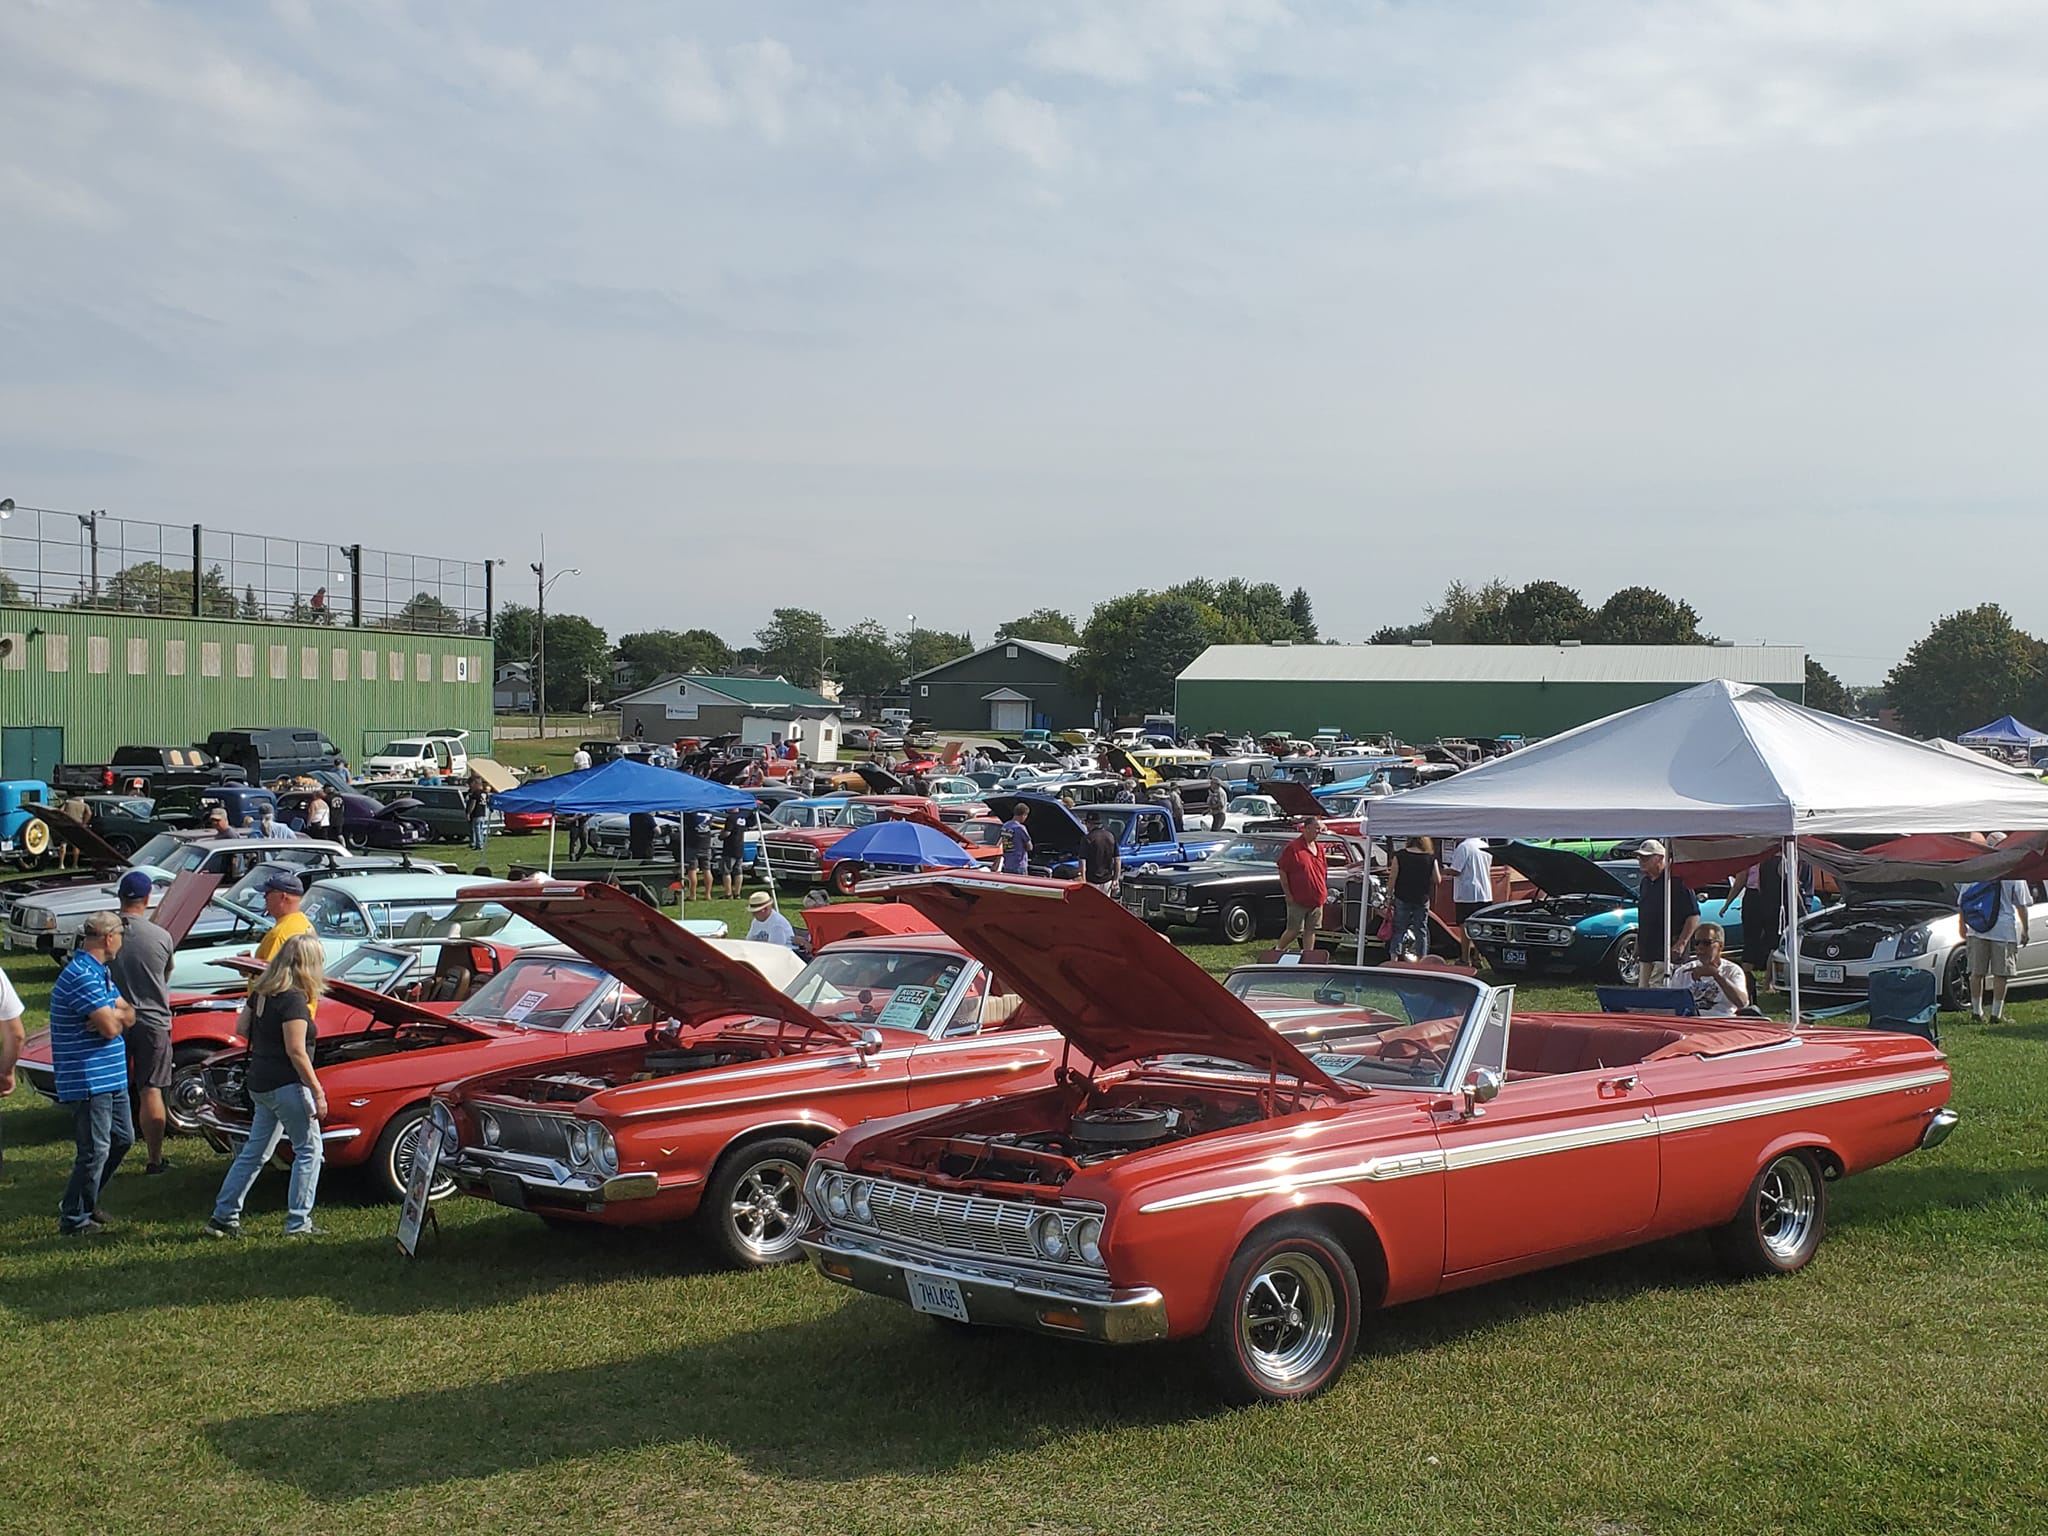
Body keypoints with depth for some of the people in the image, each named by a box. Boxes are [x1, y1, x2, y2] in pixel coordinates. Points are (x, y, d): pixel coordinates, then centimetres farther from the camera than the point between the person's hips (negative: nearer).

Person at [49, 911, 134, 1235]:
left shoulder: (99, 972, 14)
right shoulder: (82, 976, -20)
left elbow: (128, 1016, 11)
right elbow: (111, 1028, -24)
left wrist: (112, 1015, -11)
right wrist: (114, 1016, -1)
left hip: (111, 1077, 10)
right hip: (89, 1081, -10)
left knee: (122, 1140, 18)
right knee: (95, 1151, -4)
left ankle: (85, 1203, 30)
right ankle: (74, 1219, 8)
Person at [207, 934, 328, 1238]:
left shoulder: (261, 991, 6)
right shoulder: (294, 999, -19)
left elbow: (243, 1027, 16)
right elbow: (296, 1052, -21)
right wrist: (318, 1093, -17)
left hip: (259, 1084, 8)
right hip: (286, 1084, -8)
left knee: (255, 1151, 16)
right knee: (309, 1150, 3)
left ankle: (223, 1217, 18)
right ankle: (298, 1222, 4)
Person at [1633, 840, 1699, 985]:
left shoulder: (1676, 881, -10)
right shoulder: (1645, 882, 16)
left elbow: (1694, 916, -12)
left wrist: (1681, 943, -18)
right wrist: (1637, 943, 20)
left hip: (1668, 950, -8)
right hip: (1646, 951, 8)